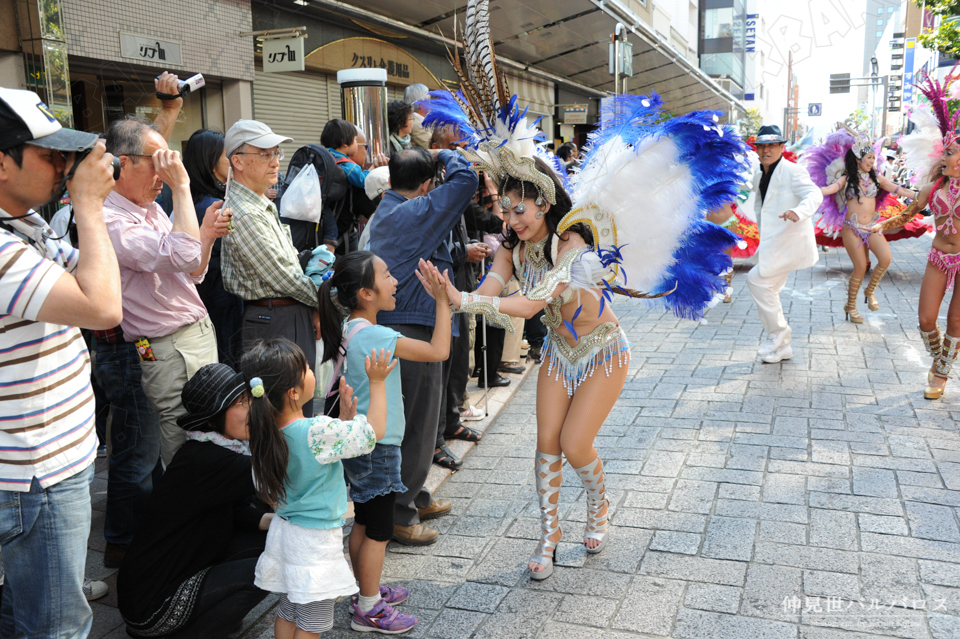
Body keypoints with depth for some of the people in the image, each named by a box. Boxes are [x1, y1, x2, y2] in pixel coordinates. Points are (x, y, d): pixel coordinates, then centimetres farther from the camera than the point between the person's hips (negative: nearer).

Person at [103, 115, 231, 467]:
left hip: (202, 333, 9)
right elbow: (184, 255, -31)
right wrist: (181, 186, -24)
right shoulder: (109, 221, -18)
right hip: (170, 353, -9)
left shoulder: (153, 209, 12)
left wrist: (207, 234, -1)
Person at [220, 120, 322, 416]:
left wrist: (311, 311, 6)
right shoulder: (244, 215, -19)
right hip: (275, 325, -10)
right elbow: (283, 278, -17)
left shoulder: (263, 205, 14)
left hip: (296, 317, 10)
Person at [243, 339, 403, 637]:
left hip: (285, 530, 8)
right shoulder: (318, 432, -28)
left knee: (287, 613, 20)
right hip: (315, 540, -8)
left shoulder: (270, 431, -3)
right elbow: (375, 431, -19)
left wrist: (344, 417, 7)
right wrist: (377, 382, -12)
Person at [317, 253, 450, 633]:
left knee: (364, 522, 20)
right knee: (379, 530, 4)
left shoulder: (348, 328, 1)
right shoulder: (375, 336, -24)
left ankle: (367, 591, 35)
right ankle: (368, 609, 17)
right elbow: (439, 351, -22)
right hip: (377, 446, -9)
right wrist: (442, 300, -16)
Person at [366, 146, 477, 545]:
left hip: (390, 327, 10)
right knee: (415, 426, 1)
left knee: (412, 421, 21)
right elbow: (465, 179, -16)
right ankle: (398, 515, 9)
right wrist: (443, 154, 1)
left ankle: (414, 498, 34)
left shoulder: (383, 212, 13)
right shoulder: (417, 213, -15)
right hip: (414, 330, -10)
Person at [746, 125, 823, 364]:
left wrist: (798, 212, -47)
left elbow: (814, 194, -26)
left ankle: (778, 331, 0)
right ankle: (781, 347, 21)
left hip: (790, 242, -9)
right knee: (766, 289, 10)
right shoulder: (758, 176, 13)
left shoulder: (793, 171, -12)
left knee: (756, 279, -16)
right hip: (773, 244, 9)